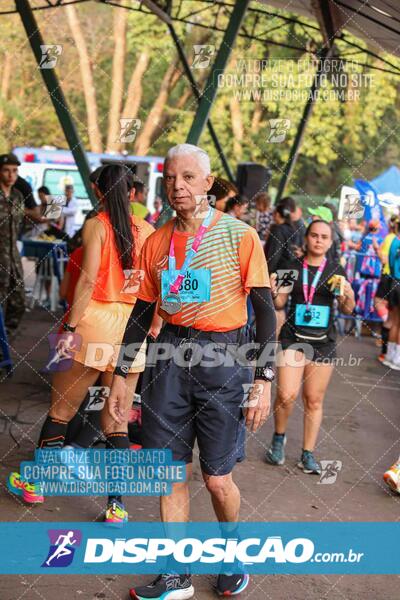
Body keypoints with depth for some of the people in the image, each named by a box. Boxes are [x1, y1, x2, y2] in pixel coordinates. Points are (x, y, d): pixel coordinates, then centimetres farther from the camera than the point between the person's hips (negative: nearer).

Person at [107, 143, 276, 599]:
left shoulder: (239, 236, -6)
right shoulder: (156, 242, 6)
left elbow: (265, 309, -5)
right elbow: (142, 312, 13)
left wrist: (263, 381, -10)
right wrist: (121, 375, 13)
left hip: (224, 356, -4)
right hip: (169, 354, 4)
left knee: (217, 477, 2)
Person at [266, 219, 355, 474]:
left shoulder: (336, 270, 4)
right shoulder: (292, 267, 3)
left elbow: (348, 310, 1)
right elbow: (280, 303, 7)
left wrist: (347, 294, -19)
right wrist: (274, 291, -14)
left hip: (323, 341, 1)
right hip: (293, 338, -1)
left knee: (314, 400, 5)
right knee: (287, 395, -13)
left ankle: (308, 454, 17)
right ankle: (279, 437, 14)